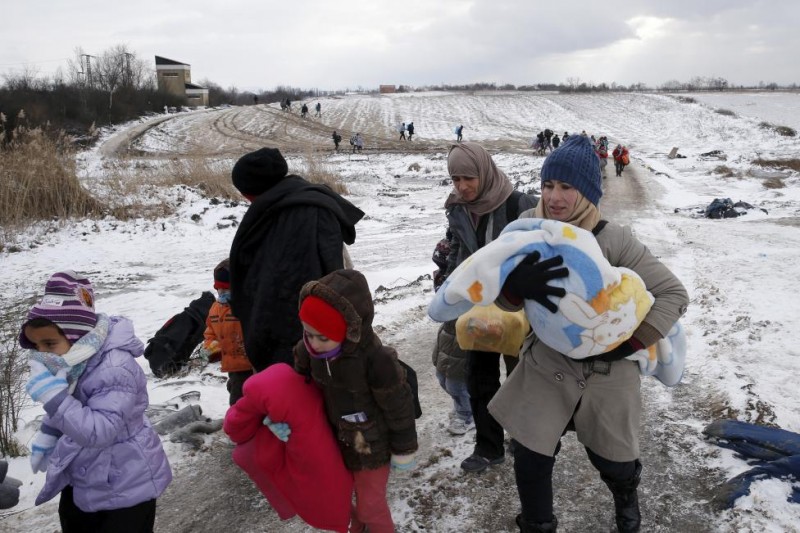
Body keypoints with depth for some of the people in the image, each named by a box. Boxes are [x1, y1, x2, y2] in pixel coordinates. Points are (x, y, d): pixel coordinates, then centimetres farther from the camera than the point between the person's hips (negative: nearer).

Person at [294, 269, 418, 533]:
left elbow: (399, 409, -20)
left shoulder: (377, 360, -34)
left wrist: (403, 451, -8)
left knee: (370, 505, 11)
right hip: (335, 440, 6)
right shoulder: (308, 350, -19)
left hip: (372, 445, -5)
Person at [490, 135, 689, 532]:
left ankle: (626, 496, 55)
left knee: (611, 458, 17)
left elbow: (673, 294, -13)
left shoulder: (614, 240, -20)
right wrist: (520, 283, -35)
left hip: (605, 372, -2)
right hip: (545, 366, 2)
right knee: (529, 461, 2)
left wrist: (628, 344, -21)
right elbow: (504, 299, -11)